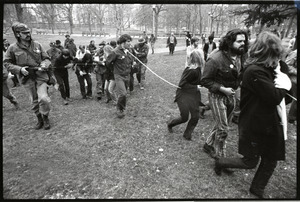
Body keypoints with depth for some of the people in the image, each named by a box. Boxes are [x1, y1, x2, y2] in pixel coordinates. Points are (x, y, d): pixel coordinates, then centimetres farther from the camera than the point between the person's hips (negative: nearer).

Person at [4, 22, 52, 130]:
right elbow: (6, 63, 4)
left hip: (40, 76, 0)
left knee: (43, 98, -15)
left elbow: (47, 58, 8)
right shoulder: (13, 48, -2)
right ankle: (39, 119, 32)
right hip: (27, 78, 1)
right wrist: (19, 69, -12)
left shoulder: (37, 45, 1)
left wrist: (44, 65, -14)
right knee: (34, 101, 11)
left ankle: (45, 118, 9)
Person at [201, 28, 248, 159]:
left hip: (231, 95, 8)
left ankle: (209, 145, 41)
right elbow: (204, 80, -19)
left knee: (222, 125, 19)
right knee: (223, 129, 0)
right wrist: (222, 89, -25)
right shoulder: (215, 59, -23)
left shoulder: (238, 56, 0)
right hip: (217, 96, -7)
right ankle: (220, 157, 21)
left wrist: (239, 82, -4)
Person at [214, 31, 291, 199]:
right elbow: (275, 97, -25)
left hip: (268, 123, 9)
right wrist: (284, 83, -9)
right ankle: (220, 163, 33)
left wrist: (278, 74, -5)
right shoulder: (255, 71, -25)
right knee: (250, 162, 9)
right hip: (255, 126, -9)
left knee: (271, 161, 19)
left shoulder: (265, 68, 7)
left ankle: (257, 190, 40)